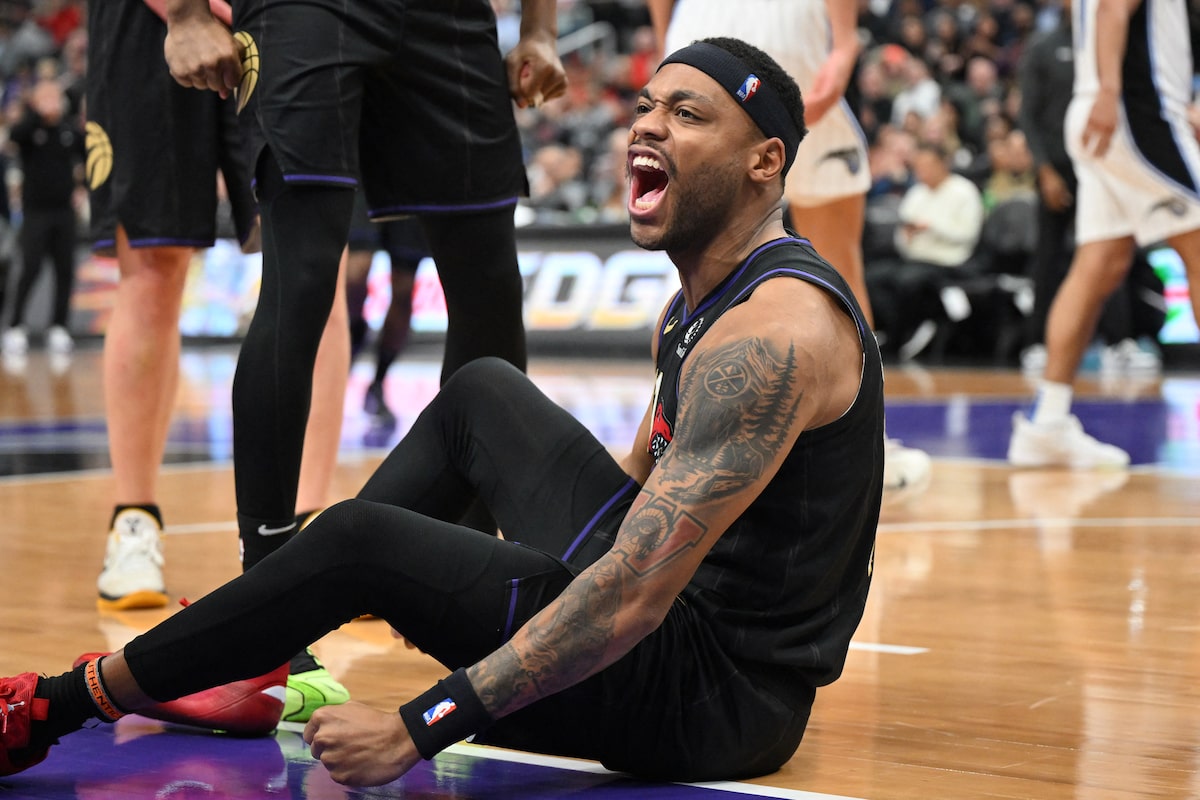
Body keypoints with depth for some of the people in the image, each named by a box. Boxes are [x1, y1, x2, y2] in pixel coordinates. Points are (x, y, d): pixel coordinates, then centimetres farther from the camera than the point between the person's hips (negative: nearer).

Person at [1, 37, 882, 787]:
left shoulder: (776, 332, -23)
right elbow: (641, 480, 25)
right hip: (683, 624, 10)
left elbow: (636, 600, -29)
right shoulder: (697, 304, 11)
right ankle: (250, 655, 16)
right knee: (481, 392, 15)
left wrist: (419, 729, -27)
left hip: (722, 698, -10)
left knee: (359, 542, -15)